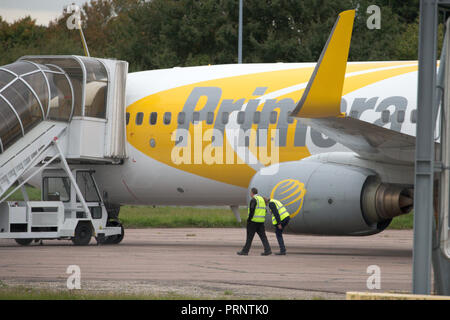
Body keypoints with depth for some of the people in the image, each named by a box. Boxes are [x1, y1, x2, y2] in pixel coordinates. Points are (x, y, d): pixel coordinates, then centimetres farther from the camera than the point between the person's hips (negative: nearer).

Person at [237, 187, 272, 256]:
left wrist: (249, 219, -15)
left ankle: (245, 251, 7)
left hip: (253, 221, -7)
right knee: (263, 236, 3)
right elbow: (264, 210, 16)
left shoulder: (253, 200, -11)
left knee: (249, 237, 0)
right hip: (261, 221, 7)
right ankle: (268, 250, -9)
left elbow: (252, 210, -22)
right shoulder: (262, 199, 15)